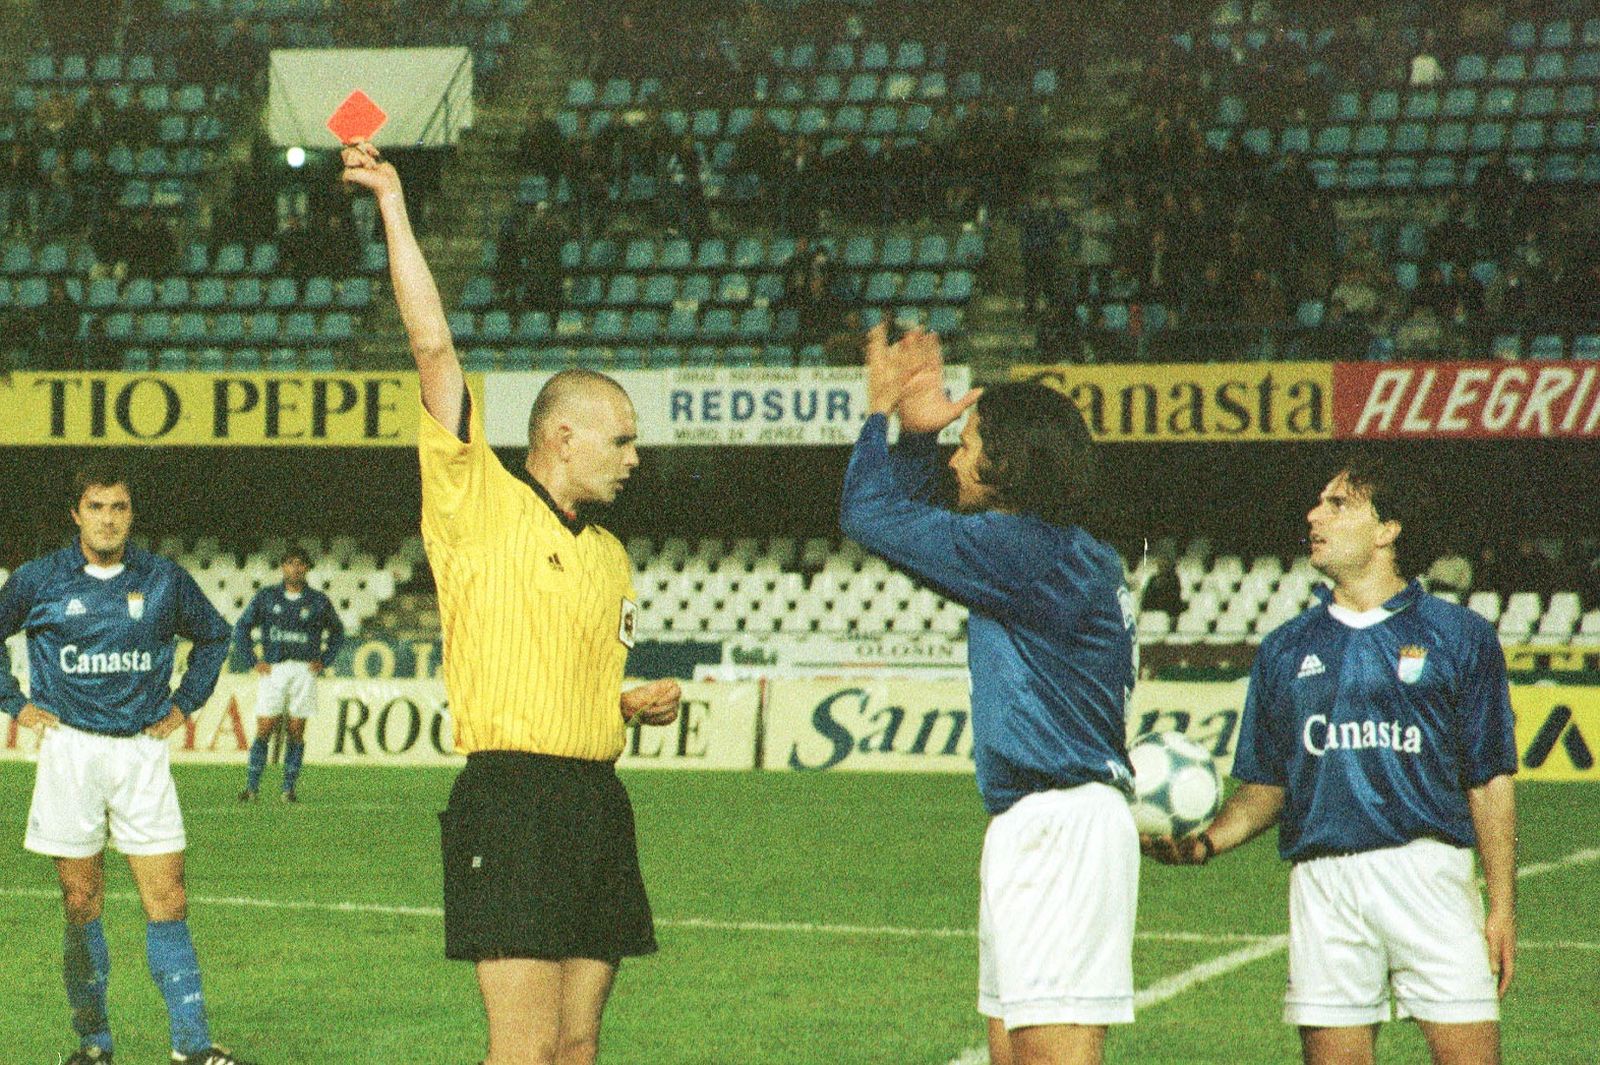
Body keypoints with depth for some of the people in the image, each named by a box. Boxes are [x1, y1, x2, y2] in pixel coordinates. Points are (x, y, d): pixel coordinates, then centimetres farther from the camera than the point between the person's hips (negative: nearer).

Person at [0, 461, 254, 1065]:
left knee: (167, 900, -4)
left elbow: (214, 636, 22)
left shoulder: (164, 580, 5)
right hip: (69, 748, -1)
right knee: (81, 902, 2)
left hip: (143, 749, 1)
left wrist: (185, 703, 13)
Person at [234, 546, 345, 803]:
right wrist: (253, 661, 3)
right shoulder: (267, 596, 5)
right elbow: (242, 628, 11)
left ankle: (289, 789, 6)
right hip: (273, 670, -1)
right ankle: (251, 787, -3)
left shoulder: (318, 601, 6)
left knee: (296, 732, 0)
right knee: (264, 730, -6)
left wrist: (324, 661, 9)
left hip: (305, 673, 1)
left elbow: (337, 631, 20)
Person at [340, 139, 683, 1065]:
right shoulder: (479, 501, 0)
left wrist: (641, 705, 10)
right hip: (511, 796, -7)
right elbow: (434, 346, -6)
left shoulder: (611, 556, 20)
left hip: (597, 799, 7)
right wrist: (394, 209, -7)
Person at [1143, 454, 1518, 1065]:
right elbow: (1265, 788, 16)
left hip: (1426, 871, -2)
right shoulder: (1286, 648, 15)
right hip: (1322, 879, 3)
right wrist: (1202, 842, -3)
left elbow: (1489, 782, 5)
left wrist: (1502, 907, 0)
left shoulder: (1459, 637, 7)